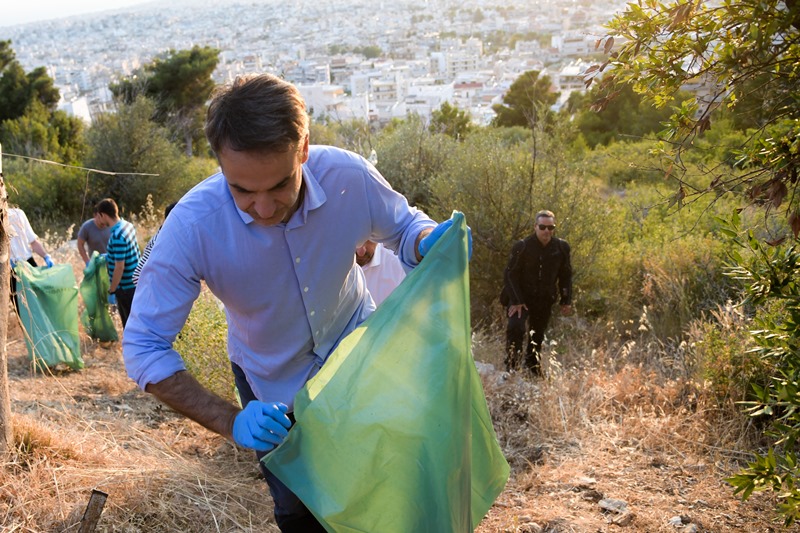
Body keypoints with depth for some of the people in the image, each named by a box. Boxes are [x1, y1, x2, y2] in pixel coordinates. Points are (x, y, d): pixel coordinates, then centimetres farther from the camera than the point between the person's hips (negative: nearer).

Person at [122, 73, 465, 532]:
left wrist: (432, 243, -33)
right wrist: (230, 421, -38)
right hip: (272, 384, -1)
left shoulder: (348, 175, -30)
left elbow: (404, 224, -8)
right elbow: (144, 347, -27)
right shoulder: (192, 226, -34)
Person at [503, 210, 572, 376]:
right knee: (515, 328, -22)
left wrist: (566, 301, 4)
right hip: (521, 297, -3)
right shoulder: (522, 246, -13)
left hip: (545, 300, 3)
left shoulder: (562, 247, -3)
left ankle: (533, 371, 27)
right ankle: (511, 368, -13)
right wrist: (516, 301, -16)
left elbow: (565, 276, 7)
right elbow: (511, 274, -10)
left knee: (537, 336, 12)